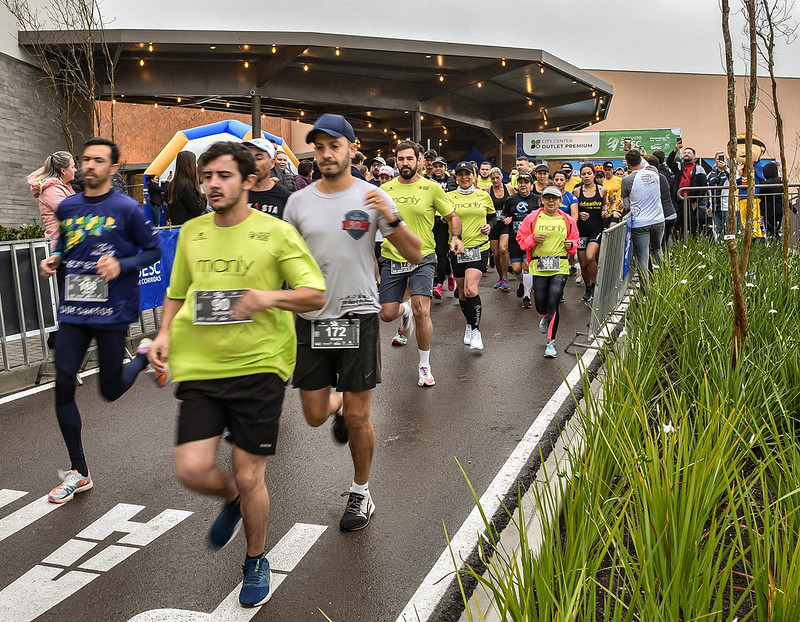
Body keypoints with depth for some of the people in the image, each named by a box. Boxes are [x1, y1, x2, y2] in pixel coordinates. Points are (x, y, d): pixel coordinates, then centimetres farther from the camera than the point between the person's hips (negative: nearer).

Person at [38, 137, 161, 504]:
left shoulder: (126, 208, -5)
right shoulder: (67, 208, 9)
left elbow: (153, 251, -2)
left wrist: (122, 265, -18)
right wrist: (53, 262, 2)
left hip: (112, 311, -4)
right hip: (72, 310, 5)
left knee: (110, 390, 3)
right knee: (63, 385, 0)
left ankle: (144, 355, 37)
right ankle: (78, 472, 15)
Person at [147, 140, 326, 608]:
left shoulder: (277, 233, -4)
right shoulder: (191, 232, 9)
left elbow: (316, 295, -4)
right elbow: (177, 294, 21)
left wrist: (270, 296, -21)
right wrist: (165, 334, 3)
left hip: (259, 364, -3)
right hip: (198, 366, 4)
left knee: (248, 477, 2)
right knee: (192, 469, -6)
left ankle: (257, 561, 31)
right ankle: (232, 501, 32)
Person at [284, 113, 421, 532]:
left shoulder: (371, 197, -4)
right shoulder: (298, 202, 4)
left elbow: (415, 255, -5)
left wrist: (392, 219, -21)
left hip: (357, 316, -3)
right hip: (310, 318, 3)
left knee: (357, 418, 3)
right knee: (315, 415, 8)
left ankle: (361, 494, 25)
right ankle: (339, 403, 45)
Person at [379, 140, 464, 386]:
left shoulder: (432, 188, -2)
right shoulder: (386, 189, 4)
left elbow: (452, 216, 7)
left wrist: (456, 237, -12)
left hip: (422, 259, -3)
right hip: (392, 259, 3)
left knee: (421, 312, -14)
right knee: (386, 314, 3)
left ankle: (425, 366, 6)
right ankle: (405, 309, 42)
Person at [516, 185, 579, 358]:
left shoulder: (568, 221, 9)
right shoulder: (532, 218, 5)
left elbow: (574, 240, 19)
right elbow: (520, 238, 8)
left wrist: (570, 245, -3)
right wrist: (533, 239, -10)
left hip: (560, 267, 0)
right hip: (538, 266, 0)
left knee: (553, 303, -8)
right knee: (540, 303, 3)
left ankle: (551, 342, 2)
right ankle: (546, 317, 44)